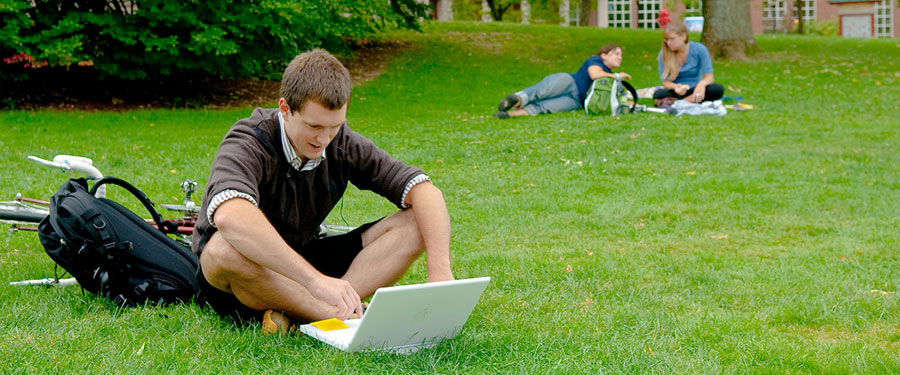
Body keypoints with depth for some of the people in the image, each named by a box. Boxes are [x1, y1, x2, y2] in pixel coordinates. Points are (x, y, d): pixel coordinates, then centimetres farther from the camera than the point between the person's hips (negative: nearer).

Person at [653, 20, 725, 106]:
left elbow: (709, 77, -10)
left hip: (695, 90, 1)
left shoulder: (699, 50, -6)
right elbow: (666, 81, -5)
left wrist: (702, 83, -34)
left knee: (718, 89, -31)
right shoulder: (664, 54, -5)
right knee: (658, 94, -34)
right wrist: (675, 87, -30)